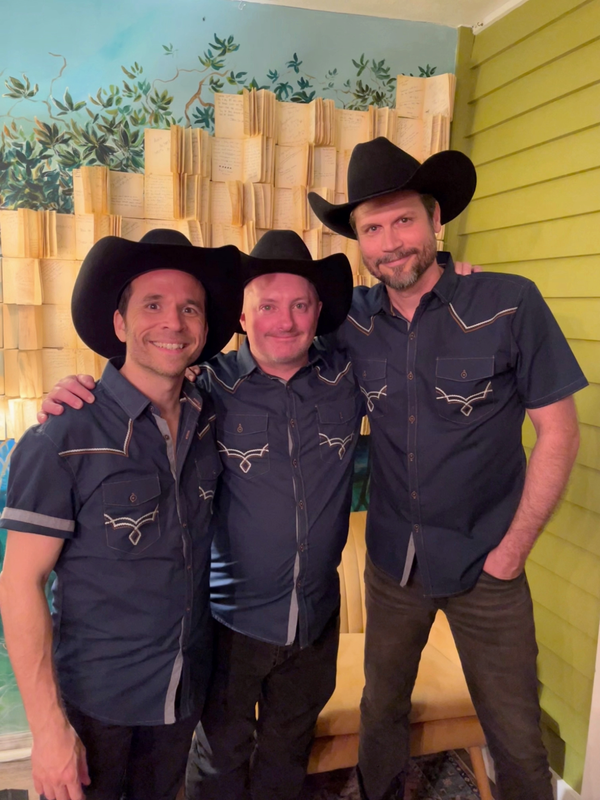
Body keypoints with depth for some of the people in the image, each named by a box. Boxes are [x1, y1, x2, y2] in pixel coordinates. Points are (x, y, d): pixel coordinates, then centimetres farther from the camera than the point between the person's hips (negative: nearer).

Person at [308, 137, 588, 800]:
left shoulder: (510, 304, -14)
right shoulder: (353, 320, -6)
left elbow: (558, 432, -10)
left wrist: (513, 549, -10)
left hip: (485, 565, -3)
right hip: (392, 561, 4)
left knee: (516, 738, 12)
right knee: (380, 709, 23)